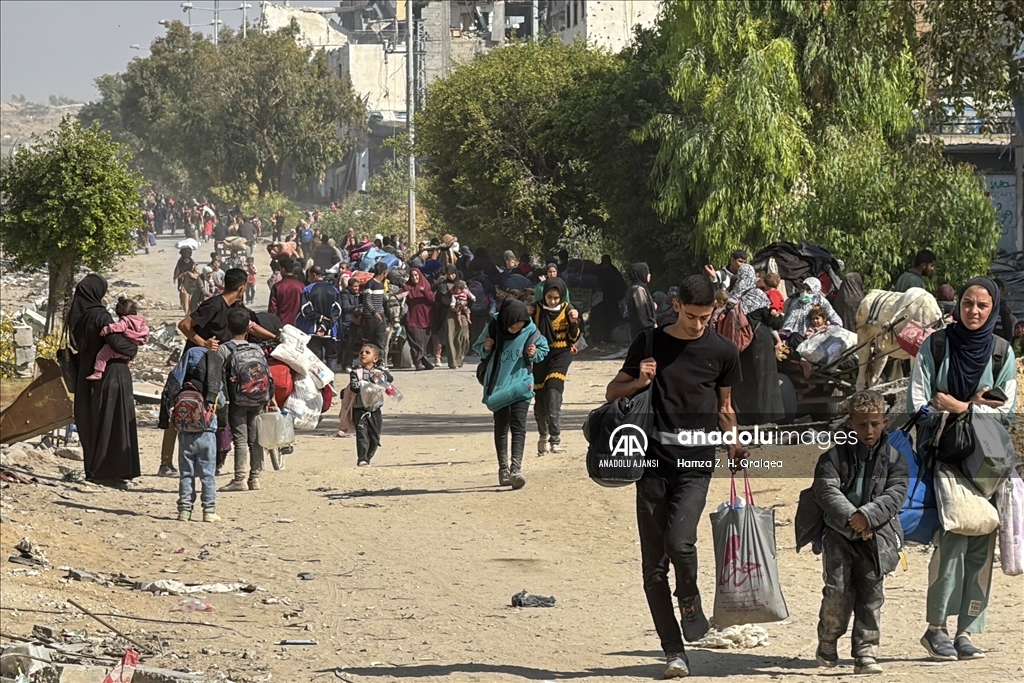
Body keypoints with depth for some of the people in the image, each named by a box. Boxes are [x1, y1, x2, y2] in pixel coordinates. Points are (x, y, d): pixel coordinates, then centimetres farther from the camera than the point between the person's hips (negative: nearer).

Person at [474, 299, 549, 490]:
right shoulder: (493, 329, -9)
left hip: (520, 385, -1)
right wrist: (486, 348, -17)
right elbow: (479, 349, 5)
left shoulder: (530, 331, -9)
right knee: (501, 427, 8)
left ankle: (516, 468, -22)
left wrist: (534, 353, -15)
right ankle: (503, 469, 17)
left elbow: (543, 349, 6)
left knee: (518, 425, -13)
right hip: (498, 385, 1)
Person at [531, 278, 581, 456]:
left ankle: (555, 439, -25)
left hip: (561, 355, -2)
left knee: (553, 391, -22)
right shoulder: (536, 310, 0)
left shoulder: (567, 309, -2)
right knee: (540, 397, 4)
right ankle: (543, 435, 28)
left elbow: (574, 338, 2)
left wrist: (574, 322, -16)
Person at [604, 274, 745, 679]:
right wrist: (638, 382, -6)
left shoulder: (722, 352, 6)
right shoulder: (650, 343, 6)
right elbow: (612, 393, 13)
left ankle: (690, 604, 8)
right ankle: (673, 650, 10)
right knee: (654, 564, 1)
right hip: (653, 462, 2)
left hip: (696, 465, -2)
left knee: (679, 541, -23)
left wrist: (734, 445, 4)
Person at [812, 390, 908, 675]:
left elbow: (895, 495, -4)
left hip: (877, 535, 1)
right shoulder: (834, 456, 4)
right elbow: (826, 491, -8)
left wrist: (867, 515, -19)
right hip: (839, 533, -1)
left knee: (871, 593, -3)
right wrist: (850, 517, -22)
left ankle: (866, 652, 1)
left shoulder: (894, 458, 7)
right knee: (838, 589, -10)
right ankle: (827, 642, 12)